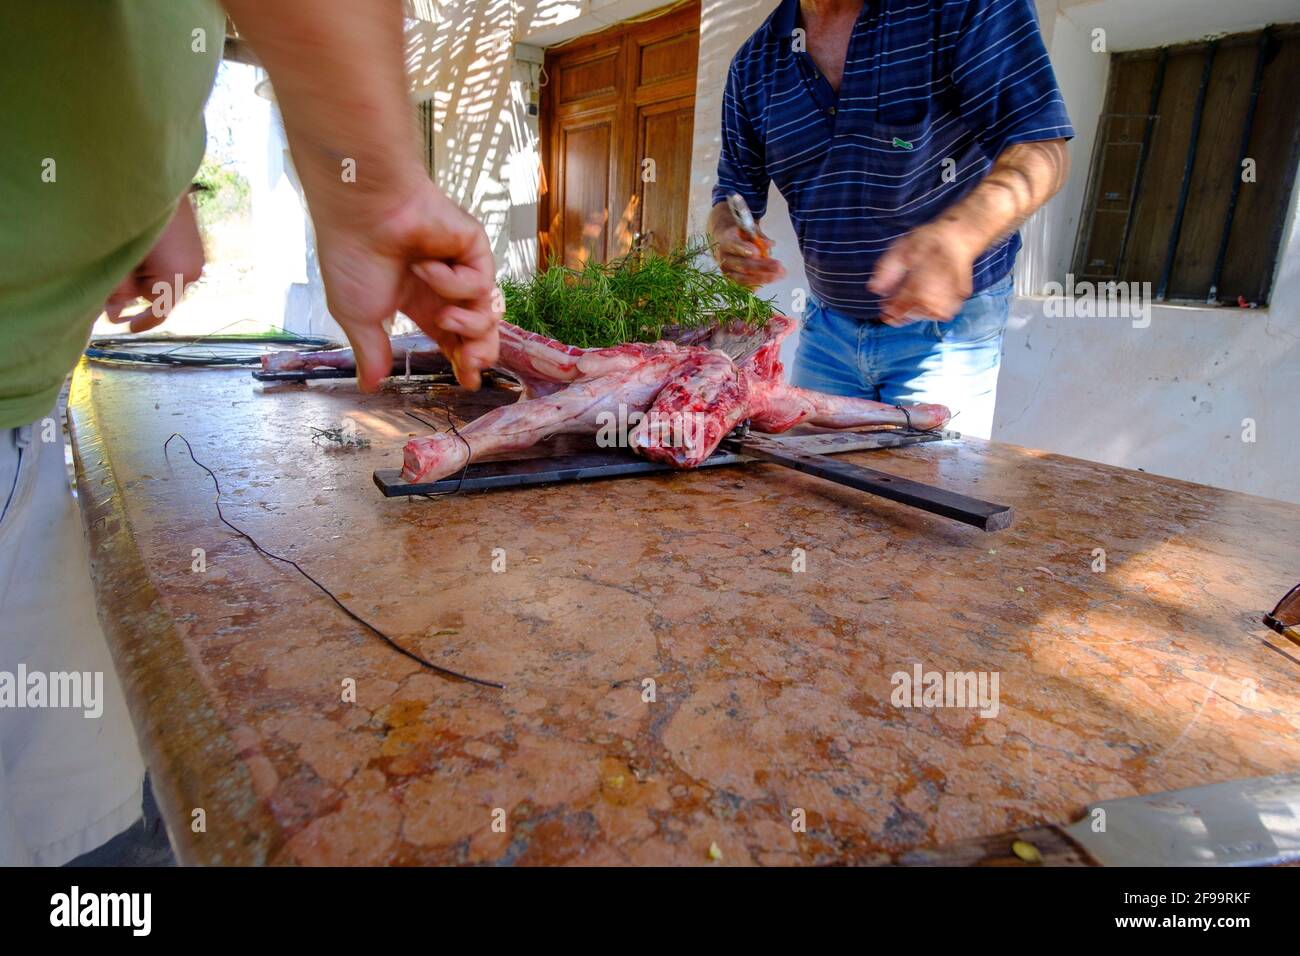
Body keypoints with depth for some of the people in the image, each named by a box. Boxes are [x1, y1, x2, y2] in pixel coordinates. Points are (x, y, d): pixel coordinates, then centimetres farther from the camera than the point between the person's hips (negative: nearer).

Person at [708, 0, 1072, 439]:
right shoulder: (753, 63, 2)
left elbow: (1041, 144, -20)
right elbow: (735, 190, 9)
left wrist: (955, 237, -41)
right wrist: (726, 235, -17)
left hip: (946, 327, -4)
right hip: (827, 324, 4)